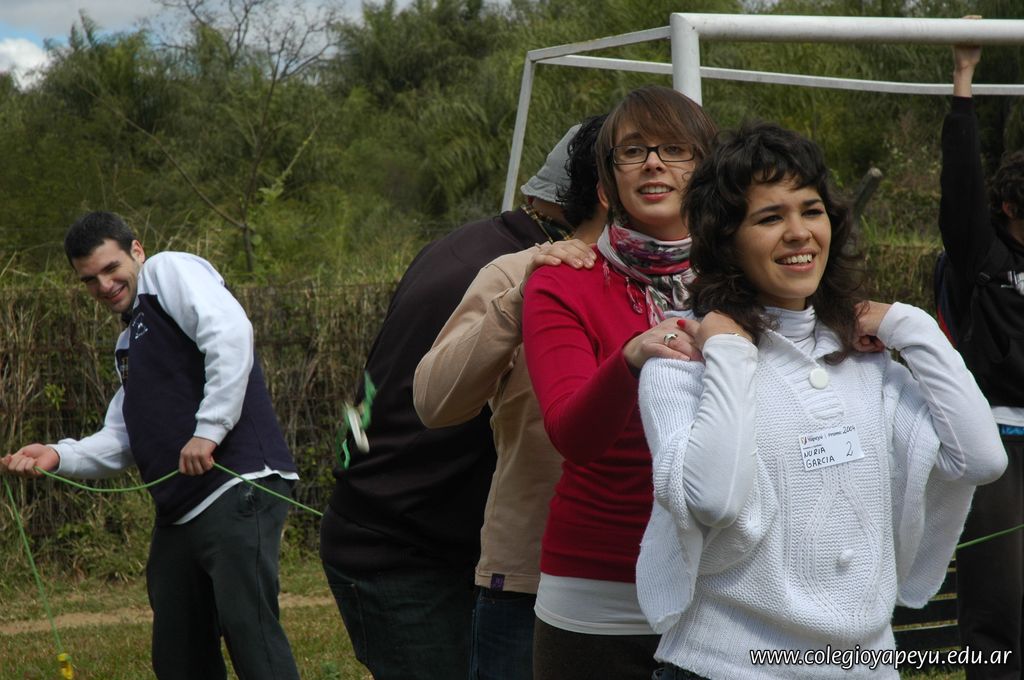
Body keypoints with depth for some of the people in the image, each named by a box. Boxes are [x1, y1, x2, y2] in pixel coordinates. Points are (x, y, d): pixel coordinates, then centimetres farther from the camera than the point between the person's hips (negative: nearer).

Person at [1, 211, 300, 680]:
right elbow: (121, 443, 21)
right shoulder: (129, 346, 26)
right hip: (179, 512, 10)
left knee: (248, 629, -17)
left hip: (238, 485, -10)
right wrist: (58, 457, 3)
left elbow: (230, 331, -17)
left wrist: (209, 430, -21)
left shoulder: (170, 271, 2)